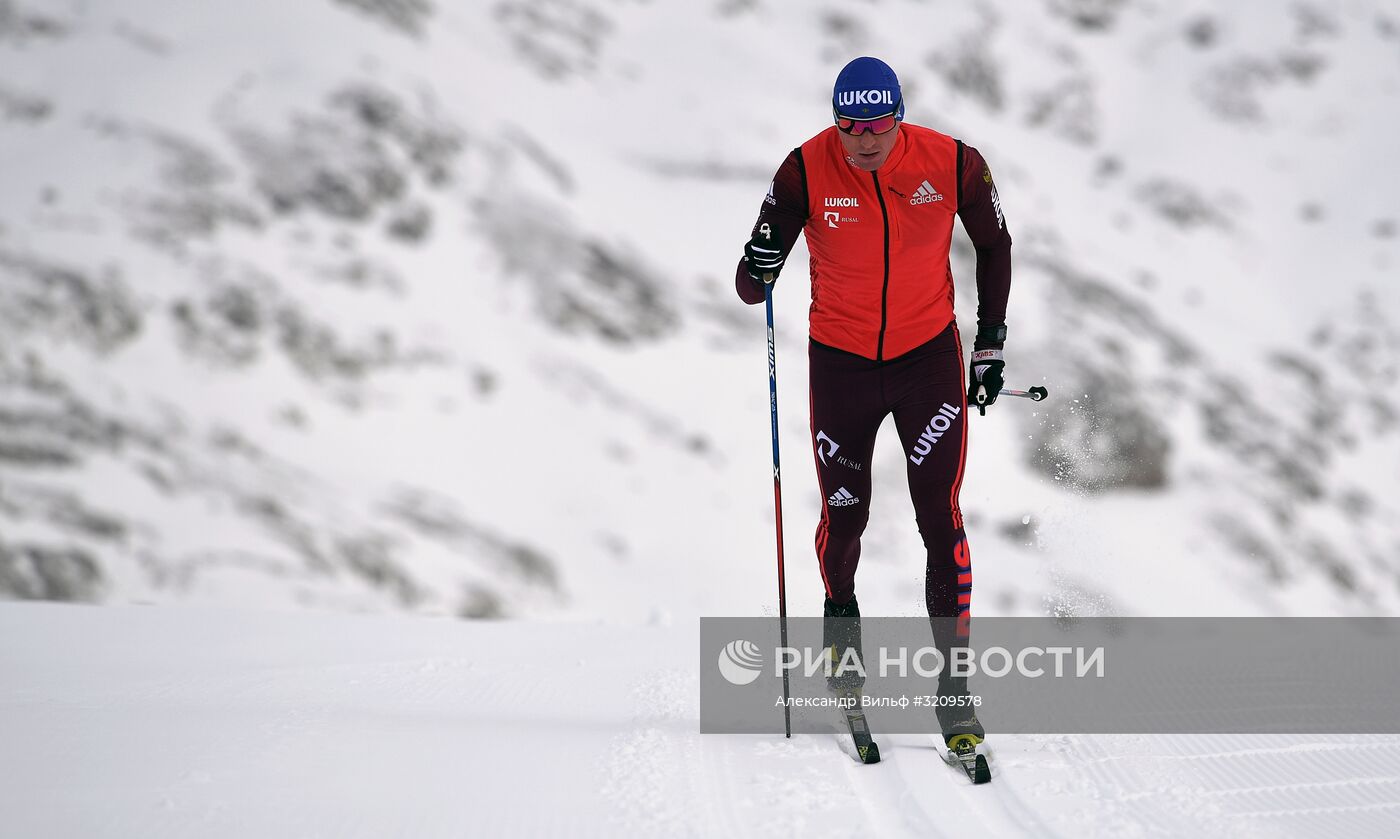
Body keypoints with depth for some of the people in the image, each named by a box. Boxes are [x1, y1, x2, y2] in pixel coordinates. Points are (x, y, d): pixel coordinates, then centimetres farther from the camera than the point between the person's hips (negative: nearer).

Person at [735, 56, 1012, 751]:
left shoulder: (953, 165, -15)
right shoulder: (805, 172, -17)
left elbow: (994, 245, 5)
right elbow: (750, 287, -13)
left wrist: (991, 343, 4)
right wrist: (758, 268, -37)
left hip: (929, 356, 0)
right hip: (841, 361, 0)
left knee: (941, 517, -7)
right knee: (844, 515, 9)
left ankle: (954, 675, 0)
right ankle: (840, 617, 42)